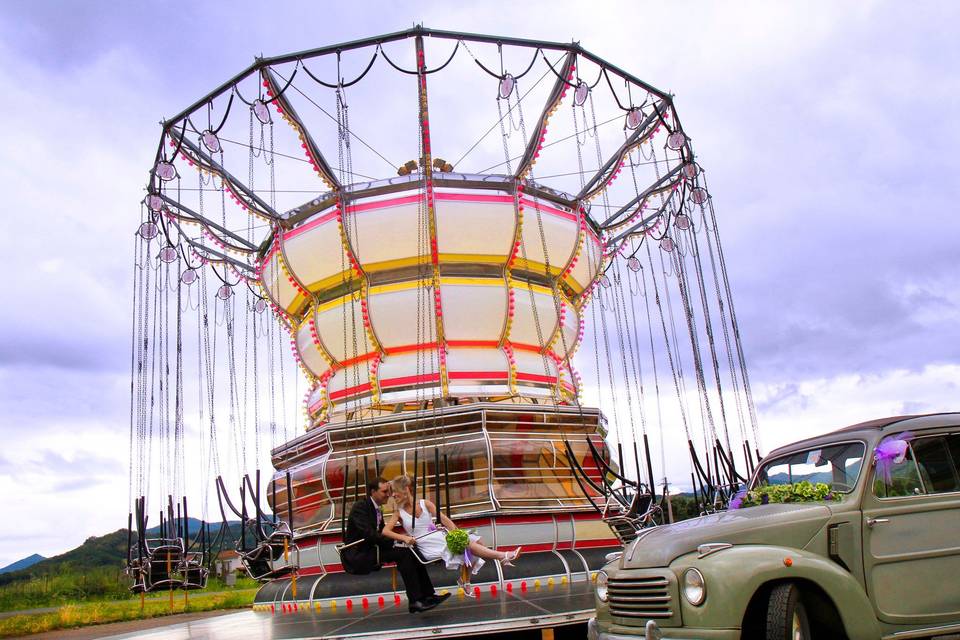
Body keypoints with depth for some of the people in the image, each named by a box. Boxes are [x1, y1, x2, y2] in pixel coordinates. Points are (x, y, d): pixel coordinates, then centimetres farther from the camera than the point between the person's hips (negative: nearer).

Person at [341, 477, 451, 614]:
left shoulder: (377, 511, 17)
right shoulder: (360, 507, -12)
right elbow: (368, 534, -24)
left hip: (370, 554, 9)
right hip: (357, 557, -9)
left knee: (413, 553, -2)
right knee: (403, 553, -24)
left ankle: (427, 595, -3)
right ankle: (415, 601, -24)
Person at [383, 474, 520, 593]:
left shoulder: (425, 504, 7)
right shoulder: (398, 513, 2)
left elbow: (444, 519, -1)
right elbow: (385, 531, -8)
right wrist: (404, 537, -23)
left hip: (439, 537, 4)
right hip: (427, 547, -4)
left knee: (473, 540, -13)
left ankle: (465, 578, -1)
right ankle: (503, 557, -21)